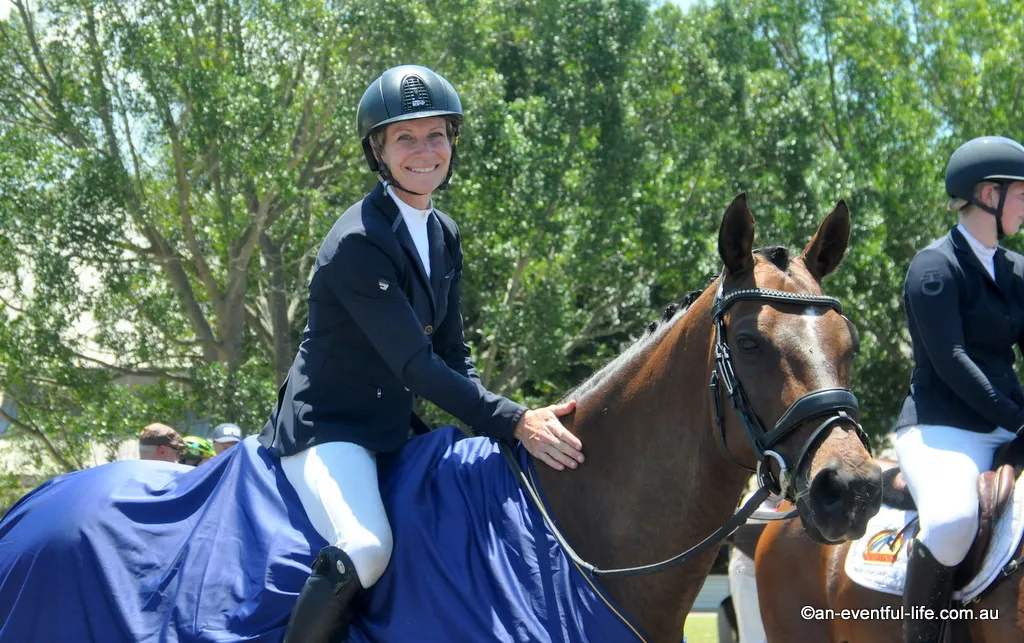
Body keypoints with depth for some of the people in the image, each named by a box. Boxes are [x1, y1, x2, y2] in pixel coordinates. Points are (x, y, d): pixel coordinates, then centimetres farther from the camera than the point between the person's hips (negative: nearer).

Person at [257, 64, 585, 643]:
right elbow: (416, 365, -23)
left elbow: (453, 354, 12)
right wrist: (515, 422, -27)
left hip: (396, 428, 9)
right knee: (366, 549, -34)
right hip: (327, 428, -9)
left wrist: (497, 431, -1)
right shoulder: (358, 242, -19)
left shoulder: (445, 236, 8)